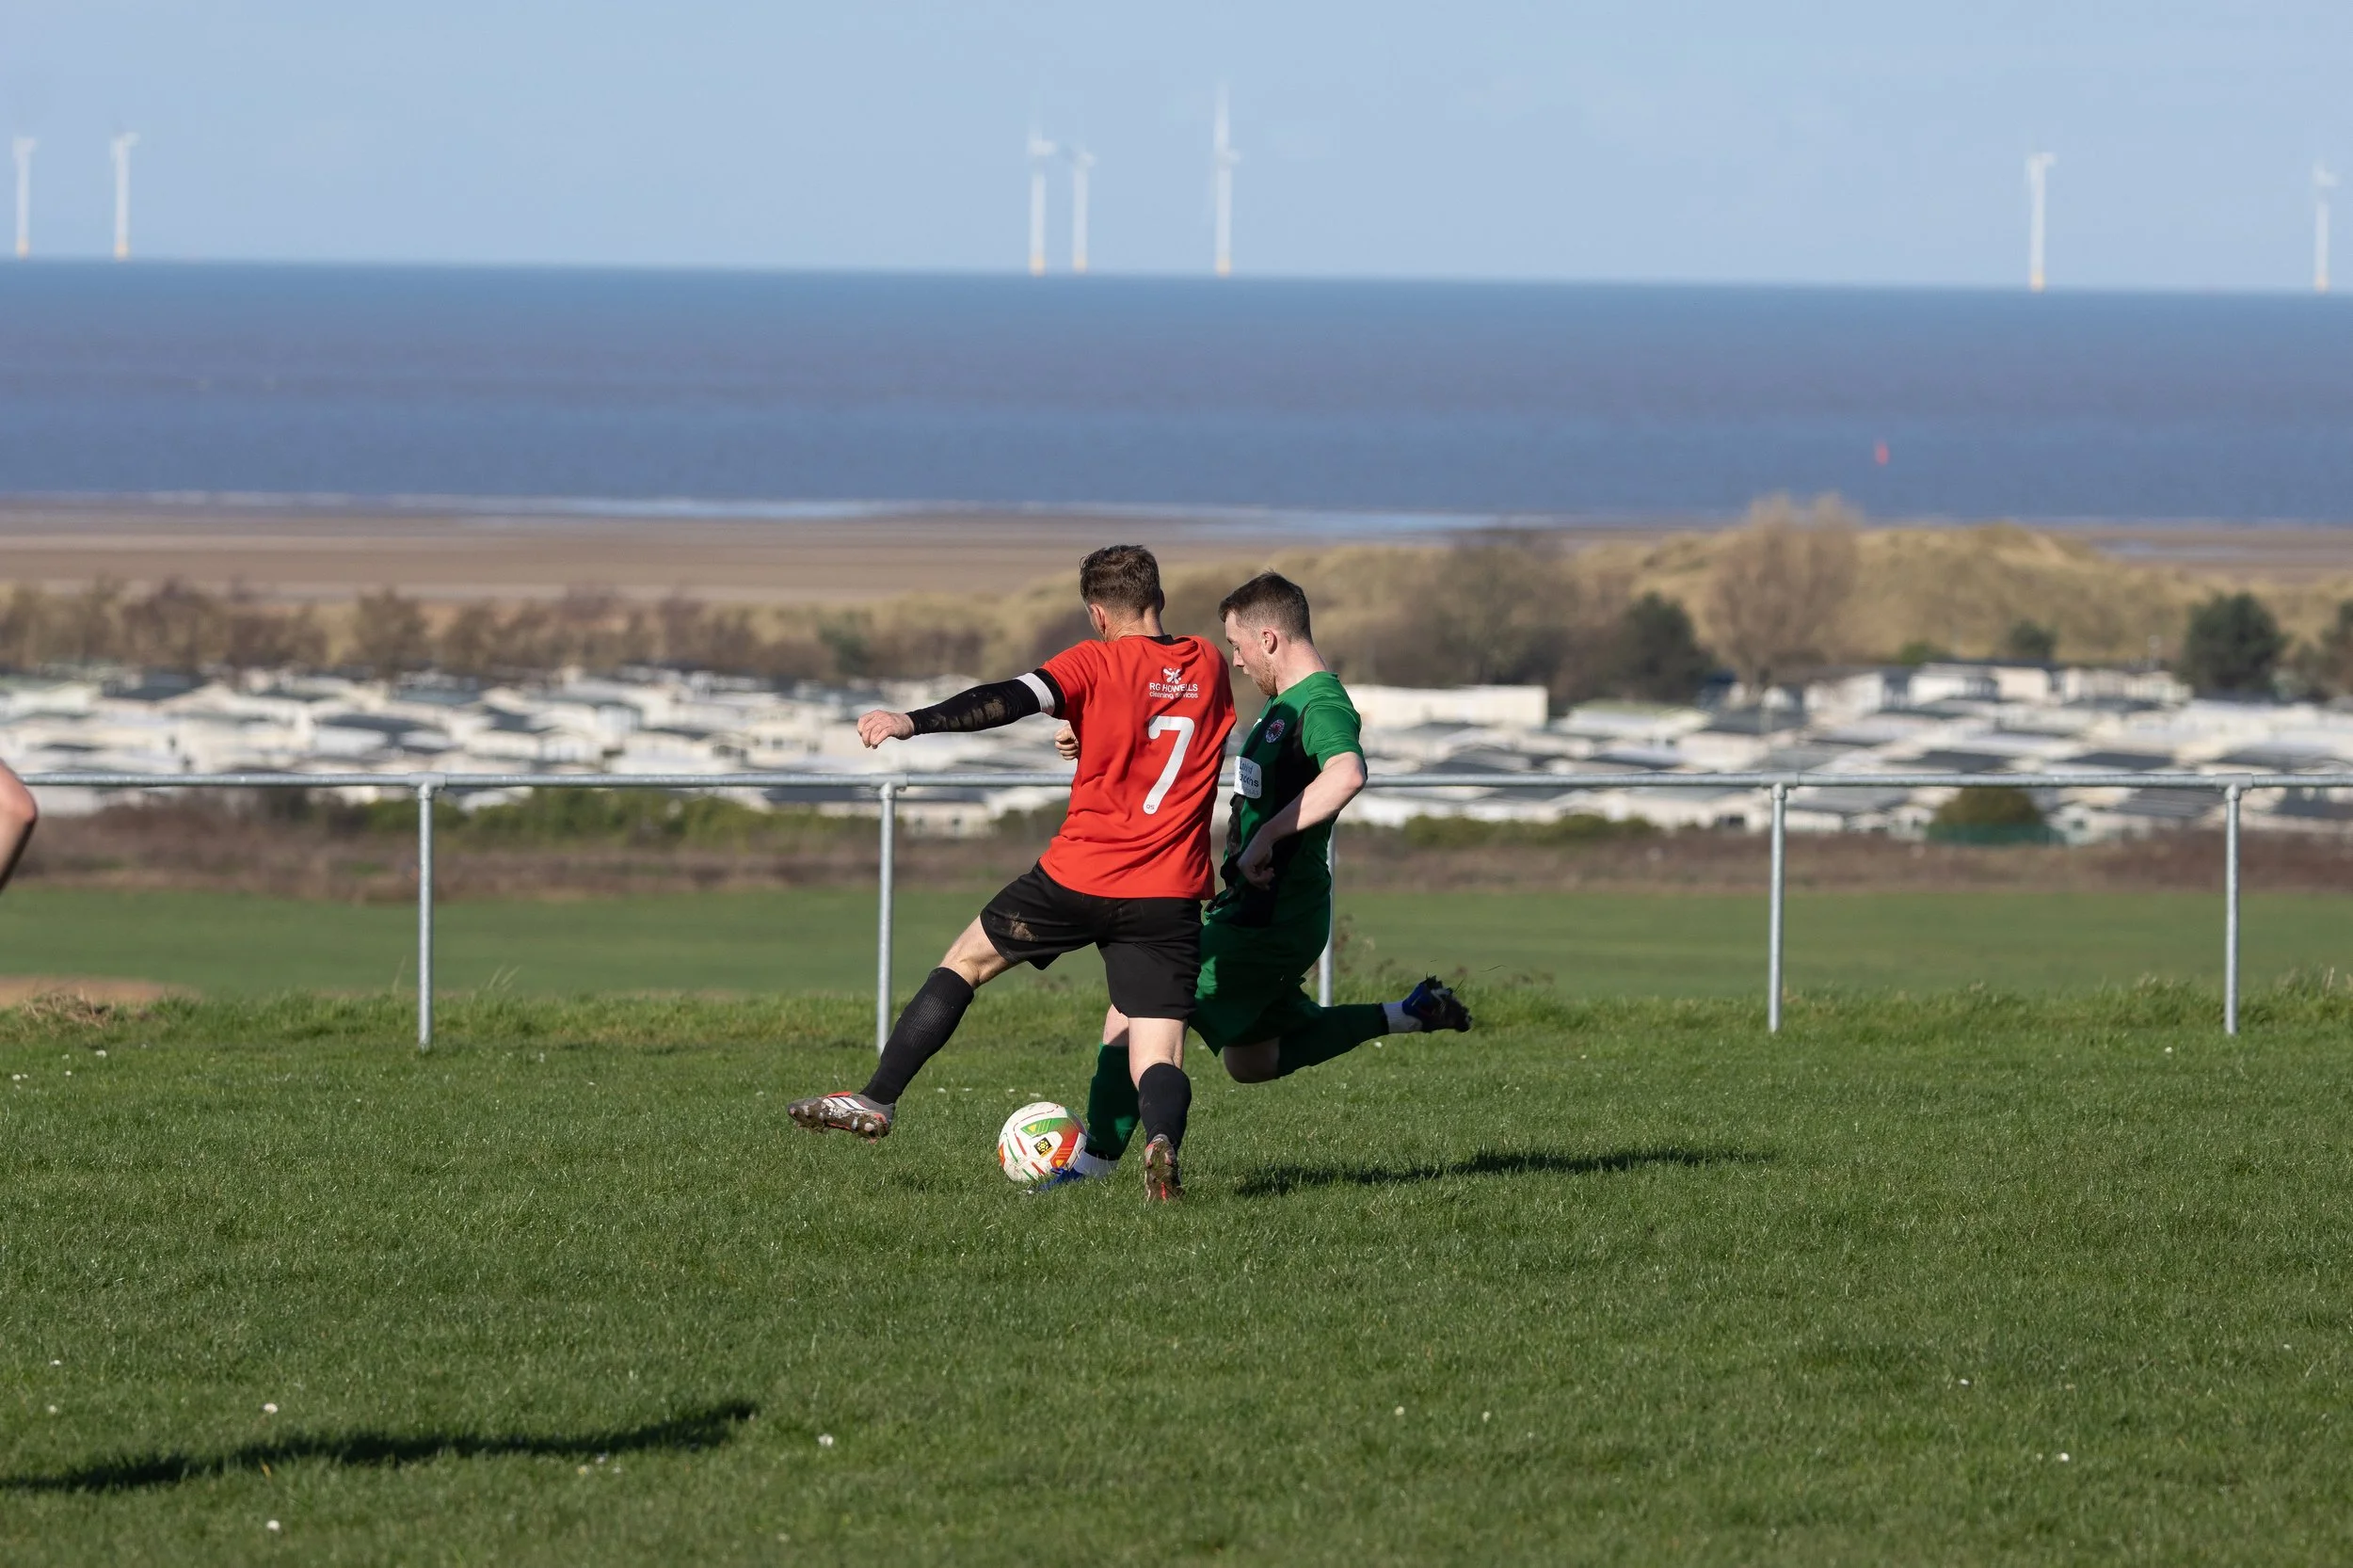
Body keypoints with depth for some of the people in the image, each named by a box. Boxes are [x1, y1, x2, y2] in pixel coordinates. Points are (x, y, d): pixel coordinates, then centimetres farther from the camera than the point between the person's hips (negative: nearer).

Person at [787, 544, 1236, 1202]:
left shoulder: (1099, 663, -3)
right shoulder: (1209, 665, 11)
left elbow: (1013, 699, -19)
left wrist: (916, 723, -28)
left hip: (1079, 876, -3)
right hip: (1168, 898, 3)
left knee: (966, 961, 20)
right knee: (1158, 1059, -1)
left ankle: (877, 1102, 23)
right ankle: (1161, 1140, -34)